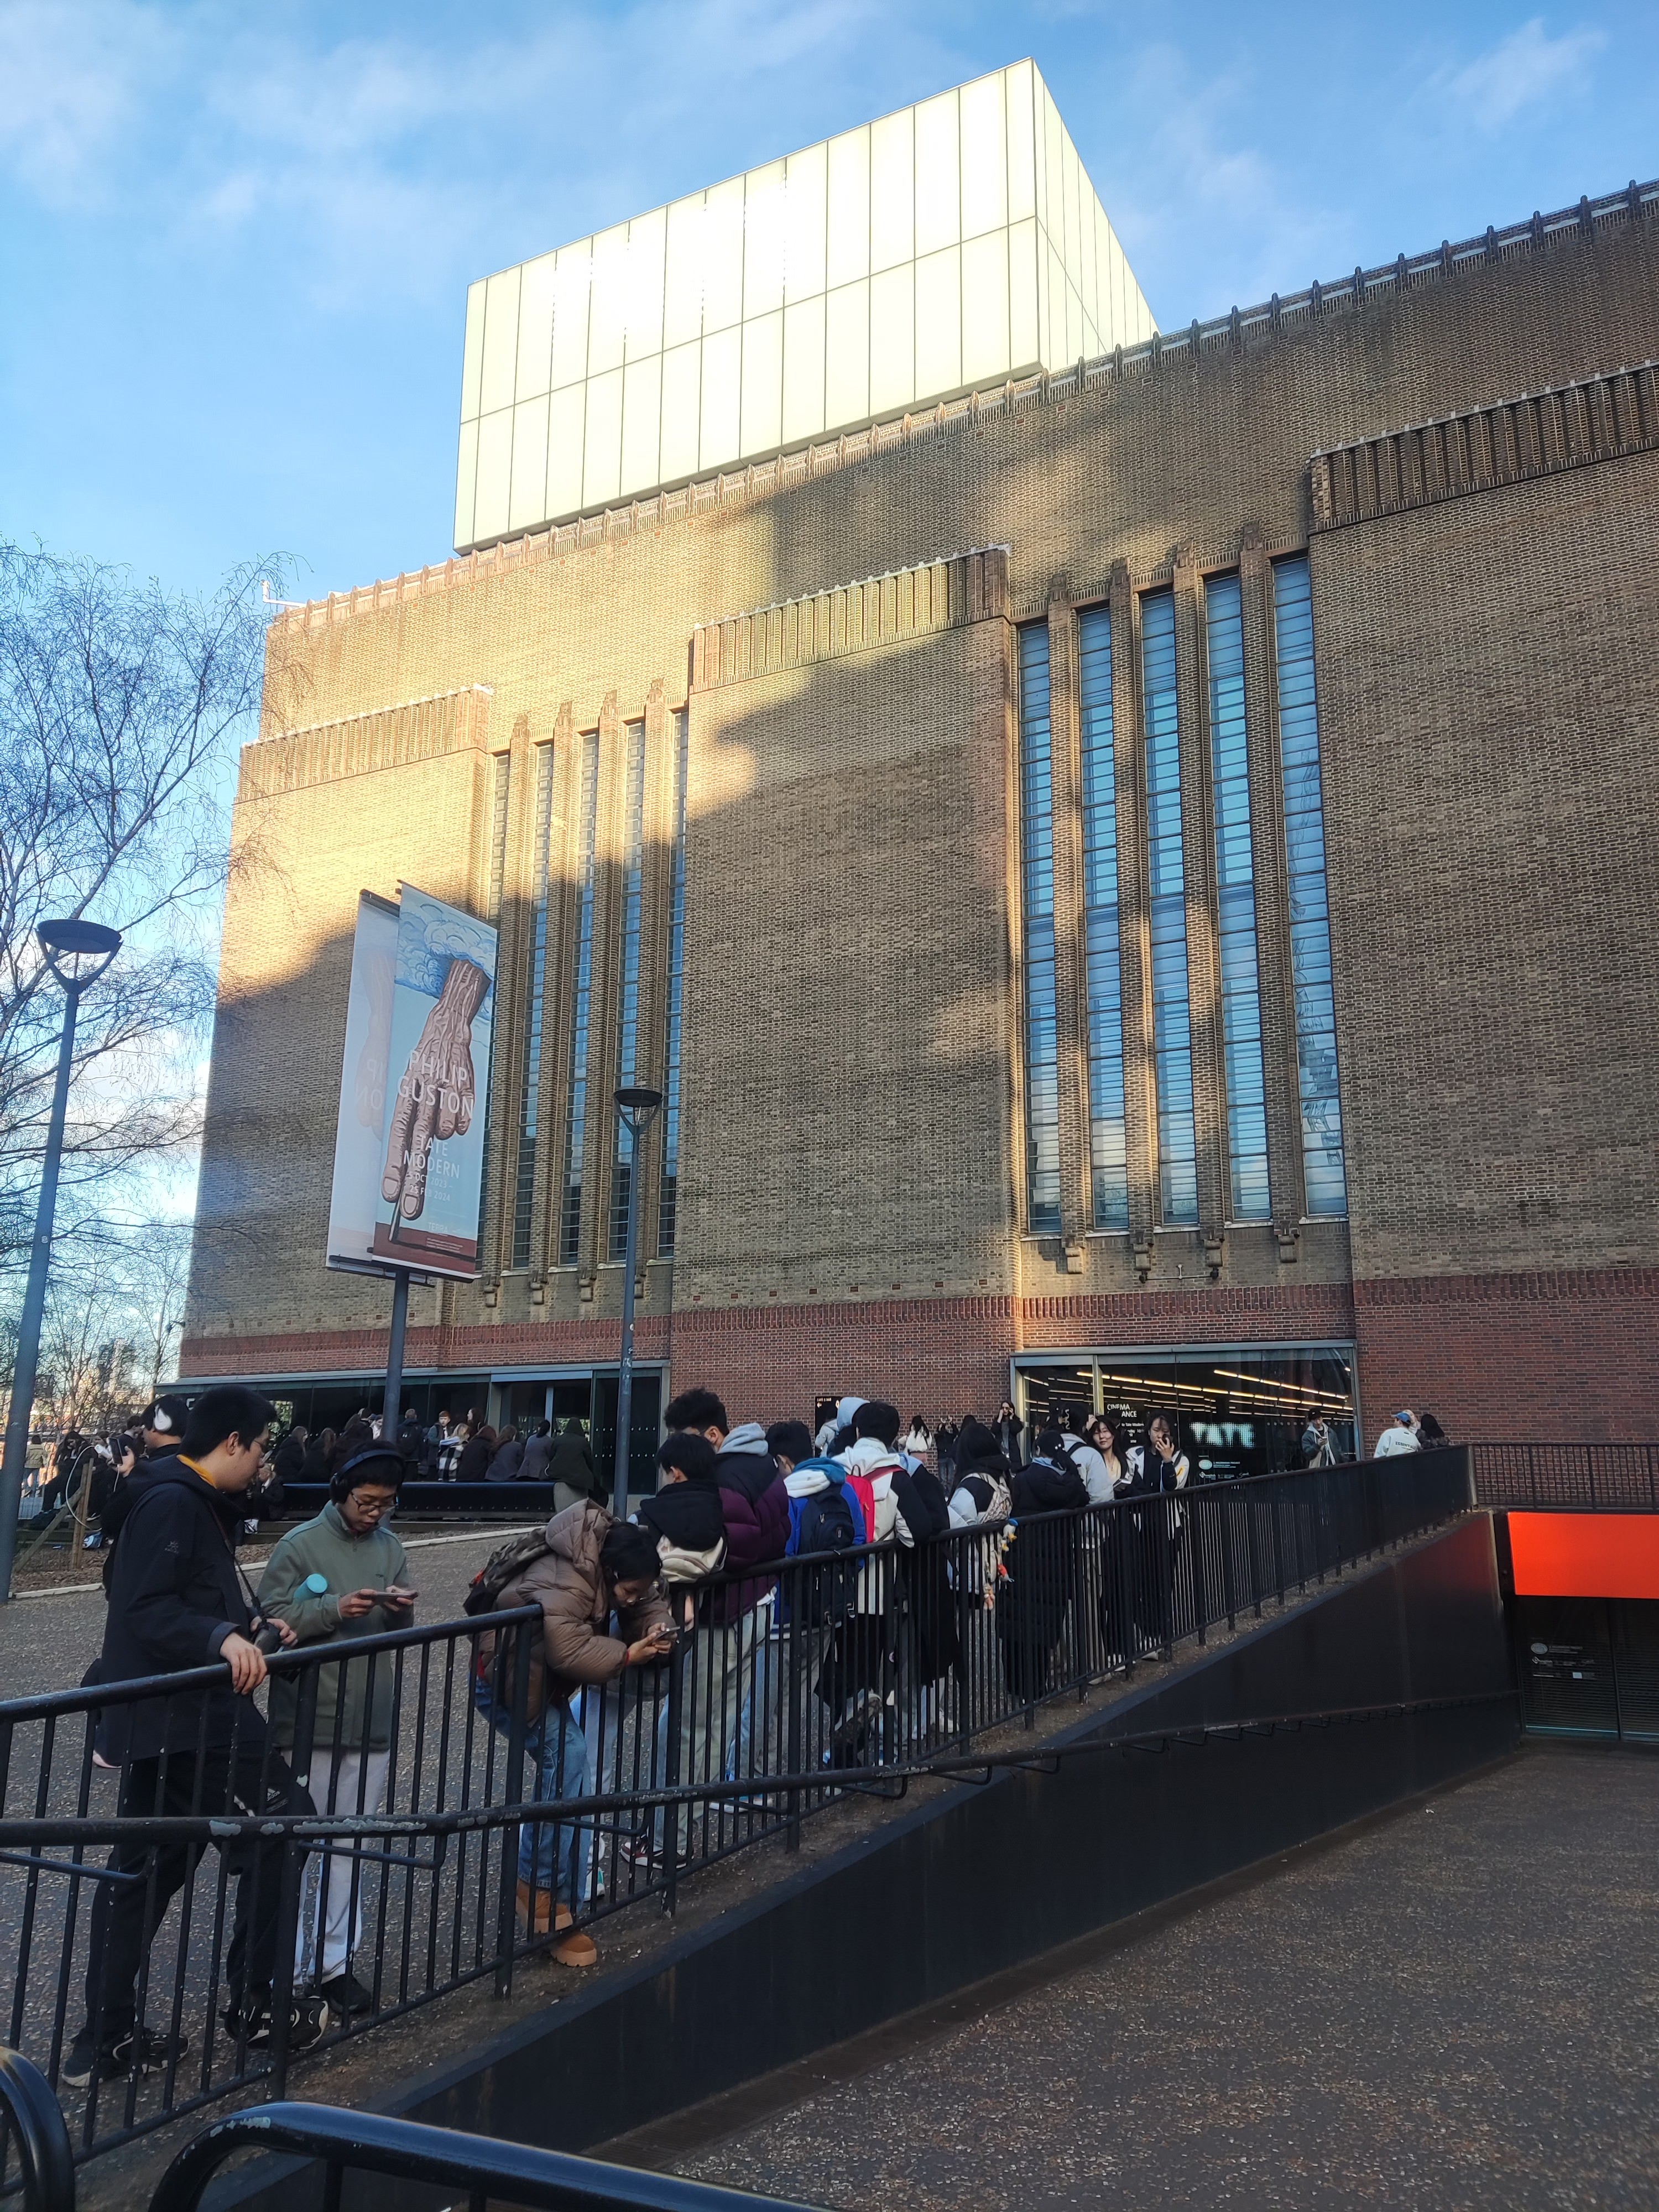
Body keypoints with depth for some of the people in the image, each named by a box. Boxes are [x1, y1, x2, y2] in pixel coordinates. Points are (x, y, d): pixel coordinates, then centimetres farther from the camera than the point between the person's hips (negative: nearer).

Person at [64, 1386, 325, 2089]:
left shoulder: (194, 1503, 15)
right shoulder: (173, 1503, -16)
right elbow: (149, 1610, -25)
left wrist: (249, 1627, 21)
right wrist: (223, 1638, -36)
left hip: (163, 1719, 11)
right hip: (185, 1718, -11)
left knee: (145, 1868, 16)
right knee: (281, 1823, -3)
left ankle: (105, 2039, 24)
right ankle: (253, 2004, 8)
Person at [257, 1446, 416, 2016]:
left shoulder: (389, 1546, 7)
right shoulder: (300, 1545, -7)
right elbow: (272, 1619, -12)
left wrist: (401, 1611, -10)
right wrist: (336, 1609, -23)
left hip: (370, 1723, 4)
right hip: (307, 1720, -4)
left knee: (349, 1848, 10)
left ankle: (334, 1963, 21)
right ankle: (286, 1969, 17)